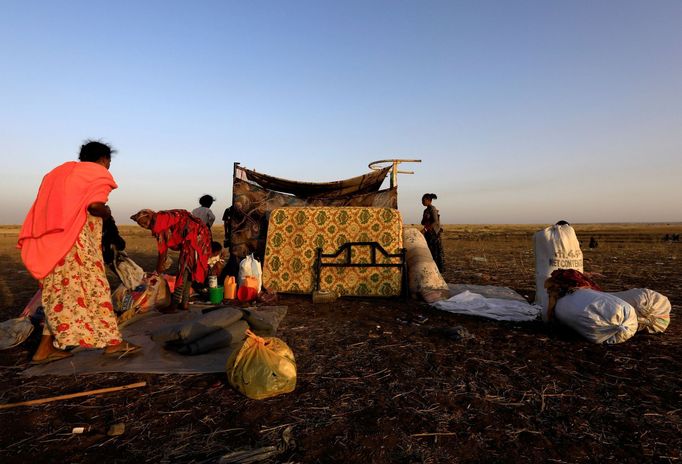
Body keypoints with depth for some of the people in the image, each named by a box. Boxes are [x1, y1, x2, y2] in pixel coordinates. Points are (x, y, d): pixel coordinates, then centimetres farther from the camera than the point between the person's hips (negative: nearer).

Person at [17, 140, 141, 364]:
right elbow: (95, 205, -17)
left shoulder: (60, 171, 23)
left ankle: (46, 348, 17)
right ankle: (112, 342, 5)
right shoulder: (99, 174, 0)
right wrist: (107, 213, 3)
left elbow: (47, 205, 15)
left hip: (50, 241, 8)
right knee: (93, 288, -3)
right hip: (77, 240, -8)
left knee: (60, 290, 14)